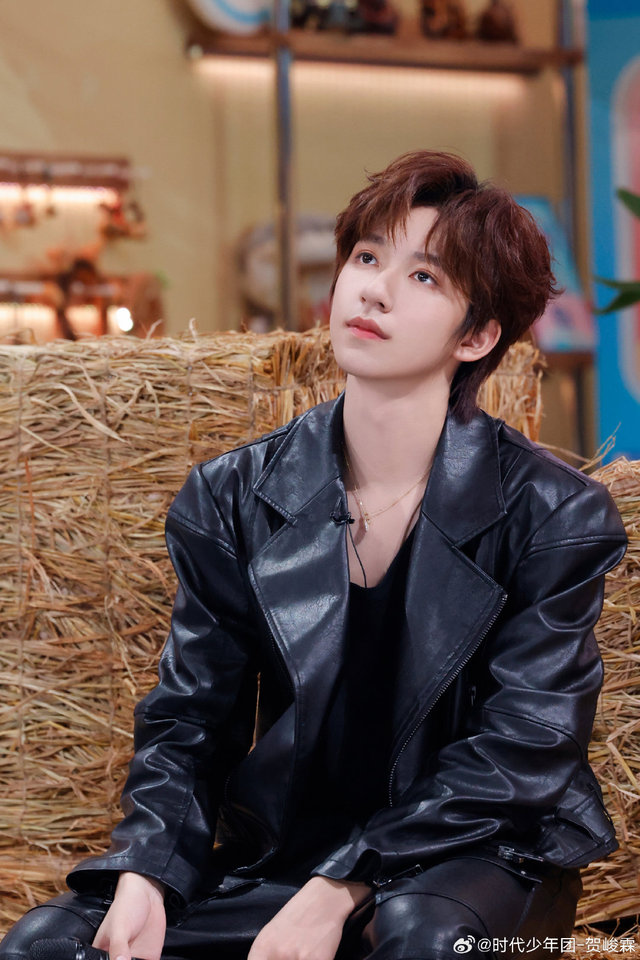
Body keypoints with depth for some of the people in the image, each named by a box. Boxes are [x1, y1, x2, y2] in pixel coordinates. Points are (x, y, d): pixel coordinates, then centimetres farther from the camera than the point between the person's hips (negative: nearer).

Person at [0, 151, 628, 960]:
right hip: (278, 851, 3)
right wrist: (144, 876, -15)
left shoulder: (557, 517, -9)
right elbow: (189, 718, 5)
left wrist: (339, 890, -21)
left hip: (473, 856, -3)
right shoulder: (232, 500, 1)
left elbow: (520, 750, -12)